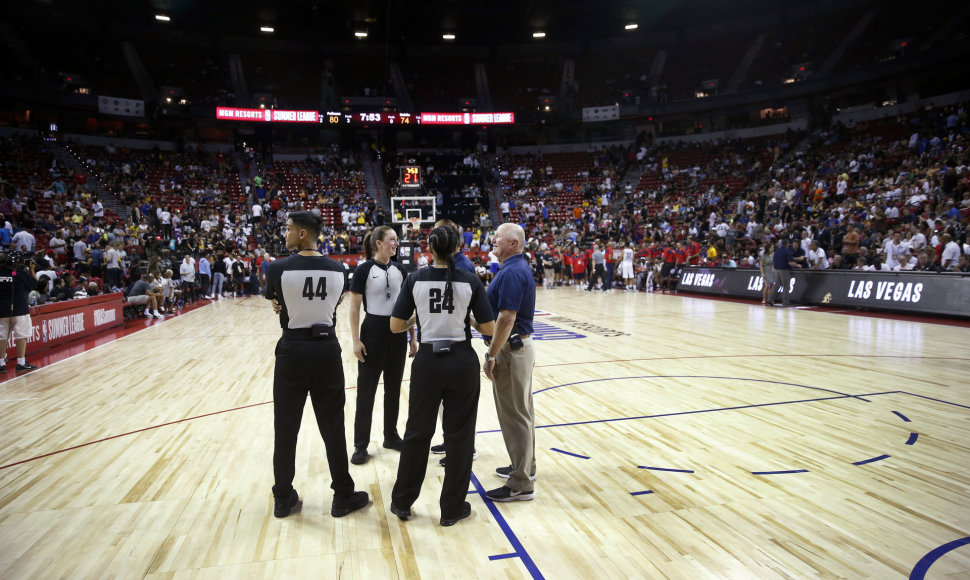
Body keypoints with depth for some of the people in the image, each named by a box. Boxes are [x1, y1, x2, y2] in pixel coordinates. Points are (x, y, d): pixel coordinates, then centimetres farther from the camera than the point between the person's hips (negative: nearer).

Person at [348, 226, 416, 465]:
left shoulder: (399, 270, 6)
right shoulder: (364, 270, -9)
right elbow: (354, 308, -8)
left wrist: (413, 336, 8)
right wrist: (356, 340, -13)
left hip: (397, 332, 5)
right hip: (373, 331, -5)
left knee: (394, 387, 13)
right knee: (366, 390, 1)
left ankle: (391, 436, 28)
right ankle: (361, 445, 11)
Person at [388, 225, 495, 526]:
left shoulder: (416, 279, -4)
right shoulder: (470, 281, -6)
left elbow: (396, 326, -4)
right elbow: (489, 328, -4)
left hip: (428, 362, 1)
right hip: (462, 362, -1)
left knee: (417, 432, 15)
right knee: (459, 435, 10)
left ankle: (402, 502, 28)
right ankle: (452, 509, 20)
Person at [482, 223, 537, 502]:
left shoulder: (511, 272, -20)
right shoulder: (519, 268, 13)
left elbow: (506, 319, -26)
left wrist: (491, 355, -21)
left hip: (510, 348, -11)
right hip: (521, 345, 11)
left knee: (514, 414, -3)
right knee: (522, 411, 19)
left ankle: (521, 484, 6)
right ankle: (525, 467, 33)